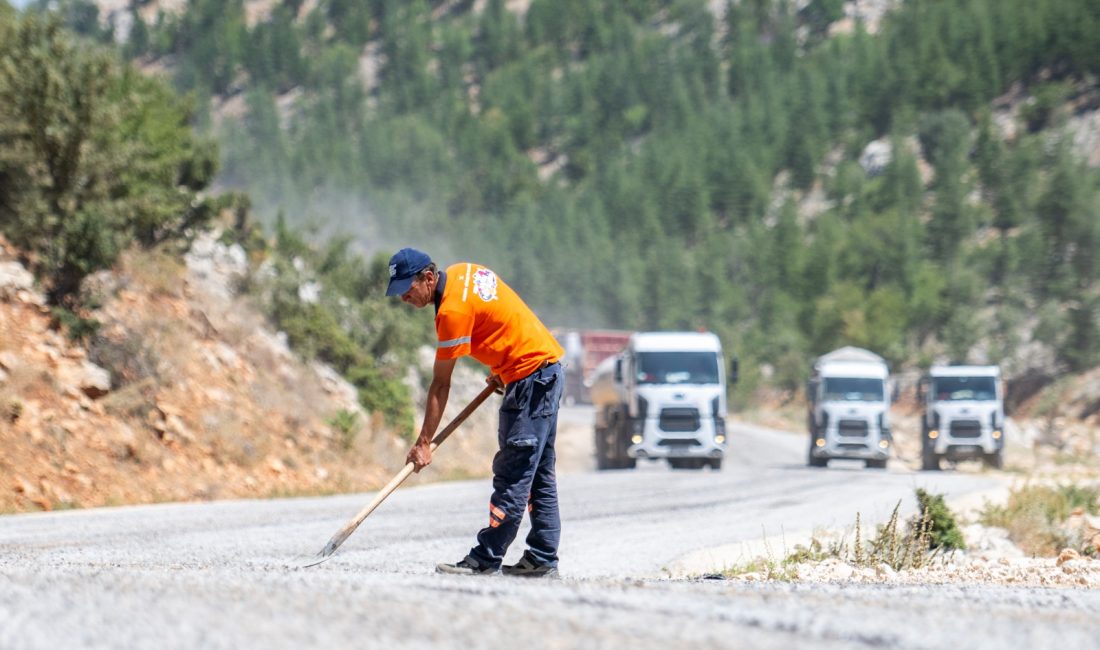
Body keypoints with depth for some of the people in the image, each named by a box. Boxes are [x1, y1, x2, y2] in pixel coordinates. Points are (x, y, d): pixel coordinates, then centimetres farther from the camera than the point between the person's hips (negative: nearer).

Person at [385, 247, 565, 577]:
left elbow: (440, 385, -16)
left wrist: (424, 442, -12)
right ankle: (543, 559, 14)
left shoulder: (453, 310, -19)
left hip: (530, 376, -10)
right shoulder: (463, 272, 7)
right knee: (539, 474, 12)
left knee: (513, 474, -10)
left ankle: (486, 559, -11)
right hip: (548, 366, 10)